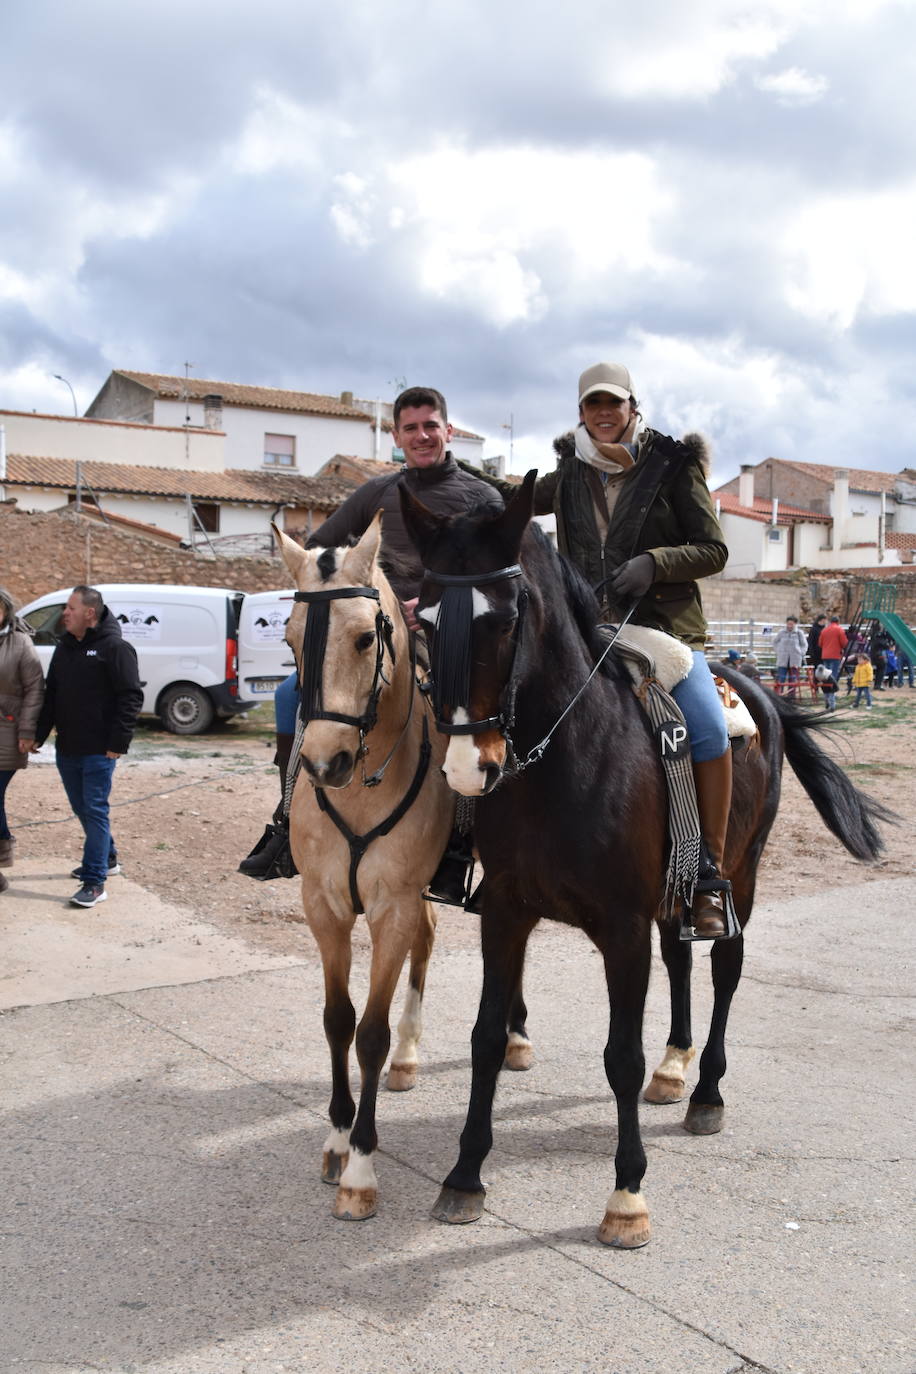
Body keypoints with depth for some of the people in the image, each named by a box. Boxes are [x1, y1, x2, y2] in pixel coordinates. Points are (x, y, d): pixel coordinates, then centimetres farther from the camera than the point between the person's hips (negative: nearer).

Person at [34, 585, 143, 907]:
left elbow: (131, 697, -15)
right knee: (81, 808, 17)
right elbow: (51, 696, 18)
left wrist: (119, 742, -19)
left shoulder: (115, 648, -11)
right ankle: (107, 859, 35)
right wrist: (39, 734, 11)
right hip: (67, 748, 8)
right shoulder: (64, 648, 13)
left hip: (99, 749, -8)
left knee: (95, 810, -8)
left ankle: (94, 882, -6)